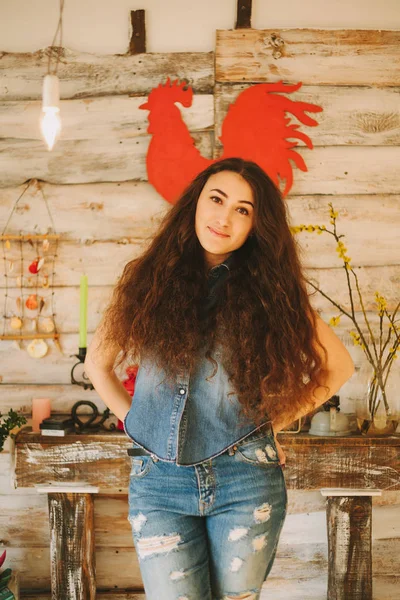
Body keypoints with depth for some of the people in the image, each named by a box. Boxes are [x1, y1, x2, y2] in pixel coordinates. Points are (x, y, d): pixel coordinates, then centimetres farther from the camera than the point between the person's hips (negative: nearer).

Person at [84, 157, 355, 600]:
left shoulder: (269, 290, 2)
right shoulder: (150, 280, 4)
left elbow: (338, 365, 8)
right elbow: (98, 362, 14)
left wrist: (276, 420, 3)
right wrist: (133, 418, 4)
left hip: (246, 478, 0)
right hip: (158, 479, 0)